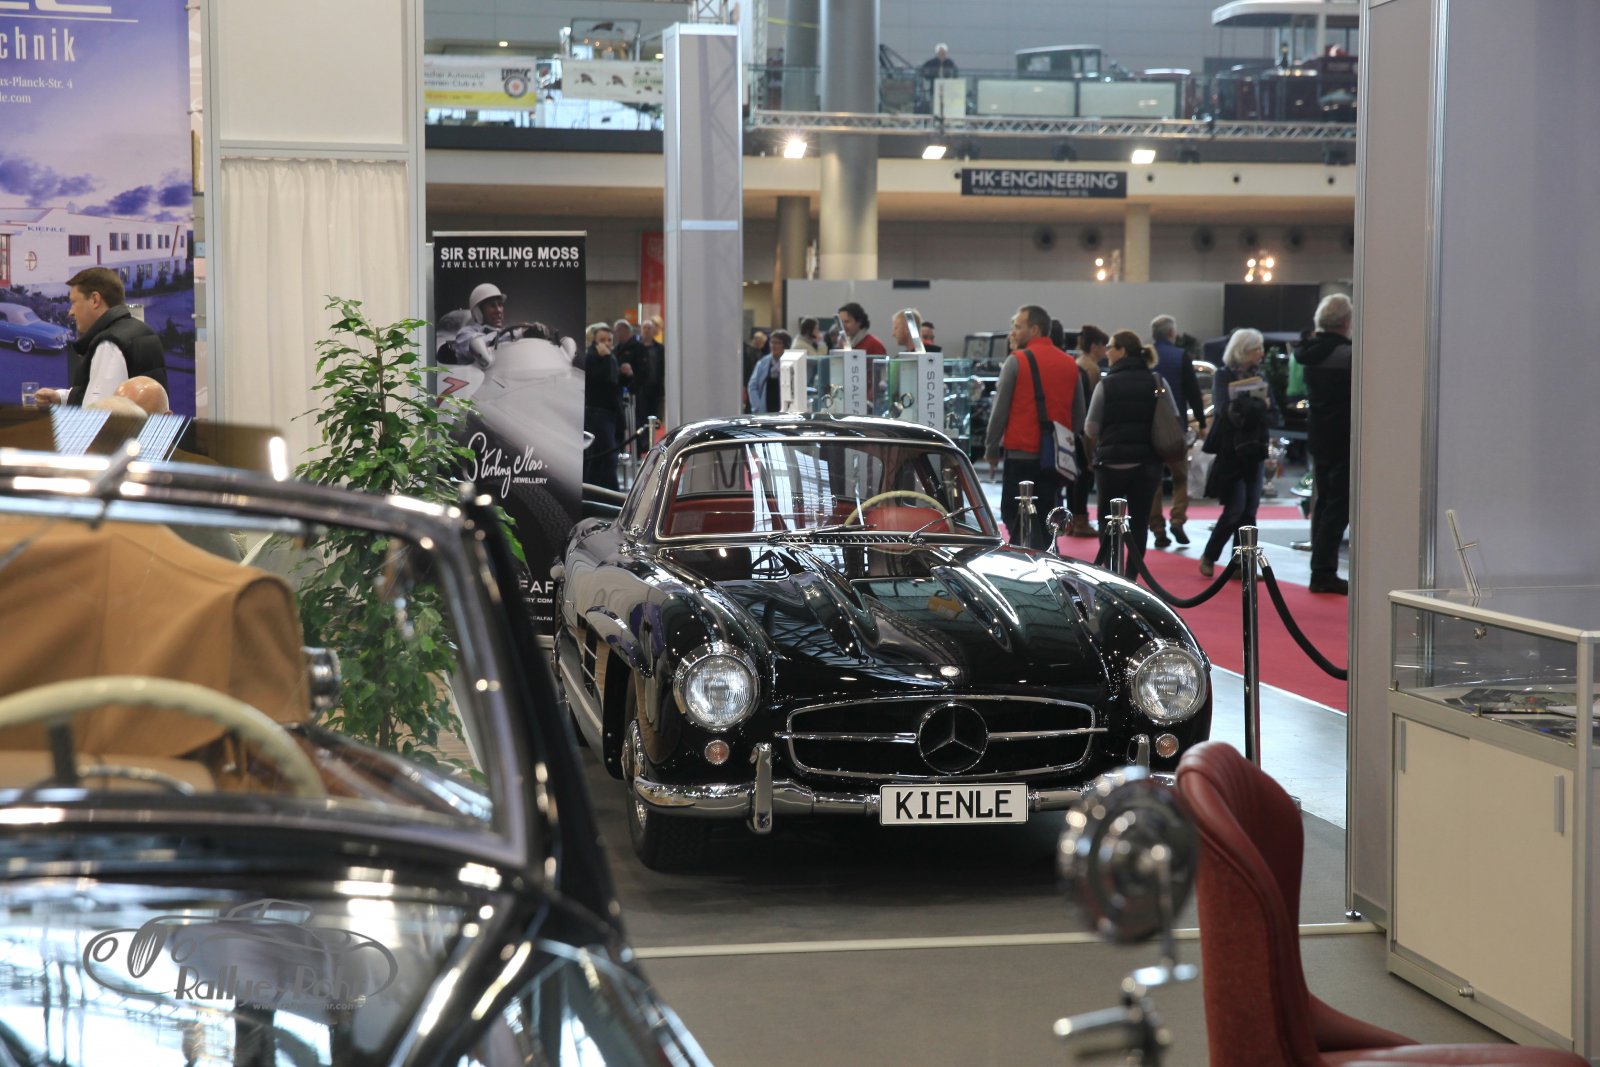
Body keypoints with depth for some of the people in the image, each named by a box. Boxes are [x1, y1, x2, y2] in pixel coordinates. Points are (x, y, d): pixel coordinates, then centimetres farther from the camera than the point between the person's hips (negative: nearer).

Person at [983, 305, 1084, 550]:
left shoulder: (1017, 361, -8)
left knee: (1016, 521, 1)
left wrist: (991, 449, 2)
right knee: (1046, 521, 11)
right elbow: (1079, 414, 13)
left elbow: (1000, 410, -7)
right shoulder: (1069, 364, 8)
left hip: (1021, 454, -5)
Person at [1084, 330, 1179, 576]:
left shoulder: (1106, 384, -8)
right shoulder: (1157, 383, 0)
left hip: (1111, 463, -2)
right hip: (1147, 463, 2)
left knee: (1107, 523, 10)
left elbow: (1091, 429, -9)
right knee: (1139, 523, 10)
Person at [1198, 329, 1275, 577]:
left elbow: (1271, 410, 3)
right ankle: (1209, 556, 9)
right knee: (1235, 509, -9)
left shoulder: (1258, 375, 11)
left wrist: (1247, 408, -15)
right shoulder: (1224, 376, -5)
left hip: (1254, 449, 5)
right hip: (1231, 451, -5)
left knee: (1249, 509, 2)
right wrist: (1259, 406, -10)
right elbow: (1226, 410, -18)